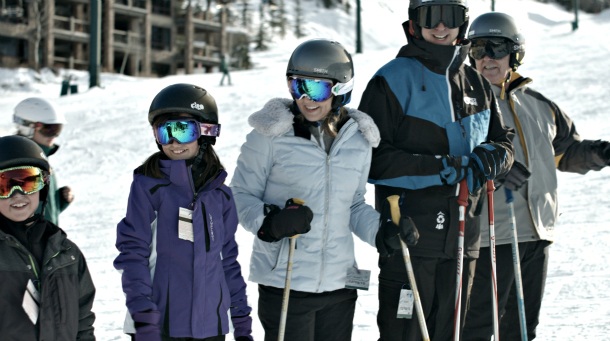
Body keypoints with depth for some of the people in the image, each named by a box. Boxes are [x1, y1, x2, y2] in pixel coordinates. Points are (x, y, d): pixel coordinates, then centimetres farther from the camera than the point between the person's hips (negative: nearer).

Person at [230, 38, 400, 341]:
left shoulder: (358, 140, 6)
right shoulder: (271, 135, -8)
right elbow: (242, 195, -3)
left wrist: (381, 231, -2)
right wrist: (269, 222, -23)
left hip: (339, 282, 5)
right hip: (283, 283, -5)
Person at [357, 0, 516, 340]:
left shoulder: (477, 86, 14)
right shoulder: (392, 81, -5)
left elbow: (504, 141, 18)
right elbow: (371, 159, -11)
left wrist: (490, 157, -6)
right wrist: (438, 168, -20)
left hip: (463, 240, 6)